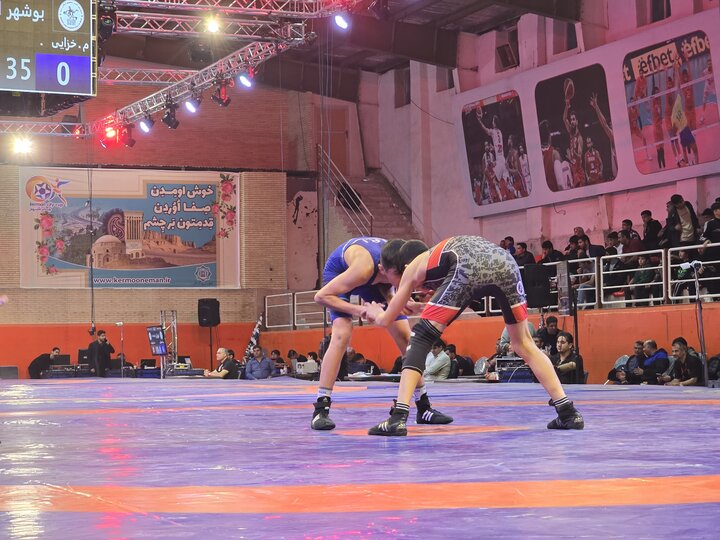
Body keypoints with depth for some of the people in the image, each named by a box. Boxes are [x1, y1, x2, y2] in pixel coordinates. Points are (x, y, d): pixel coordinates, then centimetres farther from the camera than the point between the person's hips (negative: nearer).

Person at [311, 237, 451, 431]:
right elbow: (321, 296, -37)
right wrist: (358, 310, -45)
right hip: (339, 273, -5)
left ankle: (424, 407, 6)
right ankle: (321, 409, -24)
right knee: (342, 334, -27)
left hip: (374, 281, 5)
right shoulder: (364, 268, -45)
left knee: (406, 336, -3)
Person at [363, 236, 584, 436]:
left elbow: (385, 320, 40)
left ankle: (398, 417, -3)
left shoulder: (413, 269, 31)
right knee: (524, 344, 22)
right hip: (504, 261, 5)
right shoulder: (441, 252, 44)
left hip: (468, 269, -5)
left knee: (420, 339, 8)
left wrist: (375, 312, 62)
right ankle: (568, 412, 19)